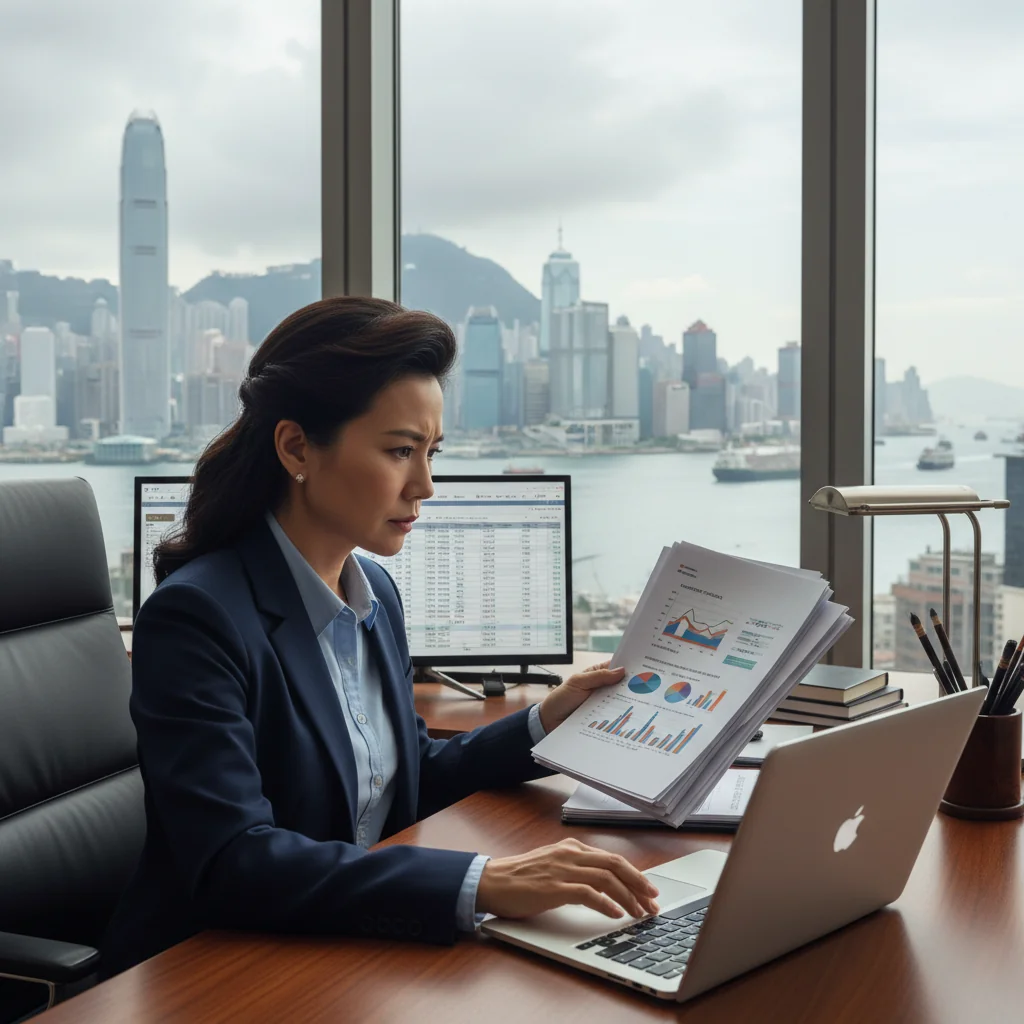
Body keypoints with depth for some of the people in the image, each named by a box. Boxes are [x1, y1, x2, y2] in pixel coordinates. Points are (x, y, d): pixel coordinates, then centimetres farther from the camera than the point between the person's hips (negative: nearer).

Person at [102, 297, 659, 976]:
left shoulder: (375, 593, 7)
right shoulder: (198, 615, -19)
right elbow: (231, 863, -29)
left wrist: (545, 724, 5)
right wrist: (481, 884, -35)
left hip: (357, 944, 7)